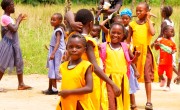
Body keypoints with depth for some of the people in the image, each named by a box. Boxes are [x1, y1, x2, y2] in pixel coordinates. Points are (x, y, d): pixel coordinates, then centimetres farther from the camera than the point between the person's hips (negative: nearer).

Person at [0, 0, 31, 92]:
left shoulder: (8, 18, 13)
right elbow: (14, 30, -22)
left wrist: (20, 20, 13)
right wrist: (18, 20, -9)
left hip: (14, 44, 10)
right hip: (7, 44, -10)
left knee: (19, 63, 9)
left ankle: (21, 84, 13)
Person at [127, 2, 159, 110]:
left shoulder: (149, 23, 0)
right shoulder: (132, 24, 3)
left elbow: (153, 33, -20)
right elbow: (128, 39, 8)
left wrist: (148, 19, -11)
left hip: (146, 52, -2)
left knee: (147, 77, -3)